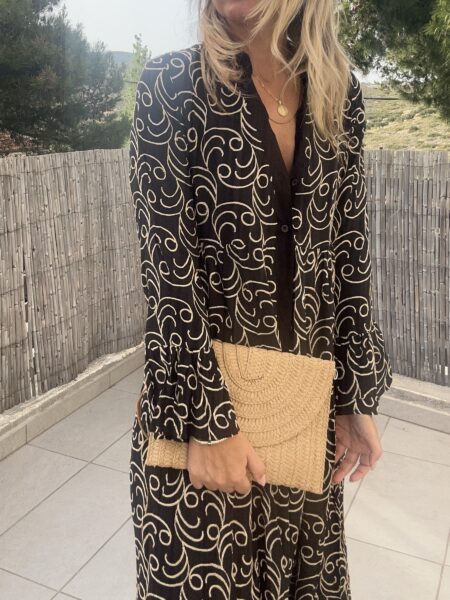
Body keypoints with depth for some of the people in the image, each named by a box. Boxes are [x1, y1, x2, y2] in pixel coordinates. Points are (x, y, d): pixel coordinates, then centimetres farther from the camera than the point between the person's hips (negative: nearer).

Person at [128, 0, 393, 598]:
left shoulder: (340, 92, 3)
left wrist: (358, 397, 3)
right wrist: (210, 421, -15)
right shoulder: (172, 83, -8)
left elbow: (351, 249, 4)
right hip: (200, 394, -3)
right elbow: (166, 268, -14)